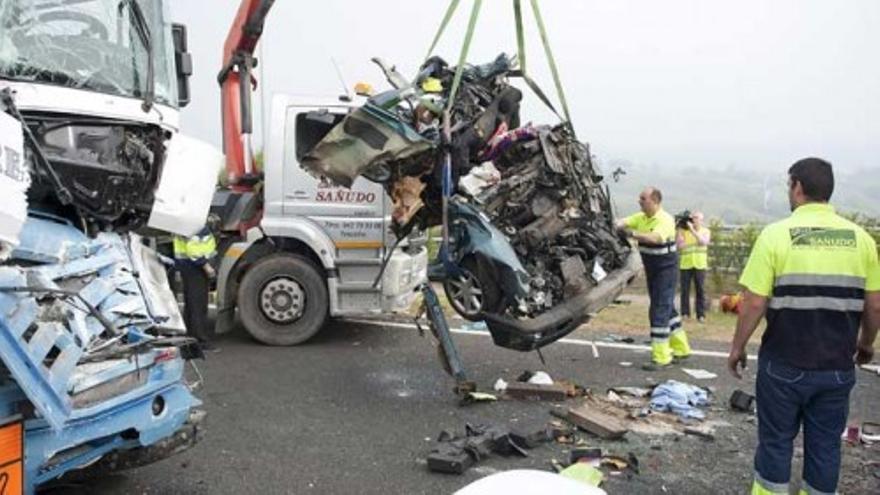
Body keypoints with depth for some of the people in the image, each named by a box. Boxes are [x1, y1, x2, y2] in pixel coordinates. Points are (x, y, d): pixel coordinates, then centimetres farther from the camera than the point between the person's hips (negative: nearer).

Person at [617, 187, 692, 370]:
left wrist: (631, 233, -42)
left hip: (666, 269, -8)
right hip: (651, 269, 8)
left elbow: (654, 238, -36)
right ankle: (680, 348, 30)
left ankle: (661, 357, -4)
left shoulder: (665, 220, -19)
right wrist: (615, 226, -27)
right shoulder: (641, 217, 4)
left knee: (659, 310, -9)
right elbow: (624, 223, -6)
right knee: (666, 307, 16)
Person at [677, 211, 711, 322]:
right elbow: (679, 246, -5)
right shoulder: (683, 230, 4)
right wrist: (679, 230, -10)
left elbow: (704, 242, -14)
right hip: (685, 264, 0)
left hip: (700, 264, 0)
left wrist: (692, 230, -19)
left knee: (701, 290, 0)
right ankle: (685, 313, 7)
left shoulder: (705, 231, 7)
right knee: (685, 290, 0)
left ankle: (701, 315, 5)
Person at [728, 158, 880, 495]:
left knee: (776, 440, 12)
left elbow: (754, 303, -13)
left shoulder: (776, 234, -12)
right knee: (825, 444, 16)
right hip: (837, 366, 3)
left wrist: (738, 347, 0)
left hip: (784, 364, -3)